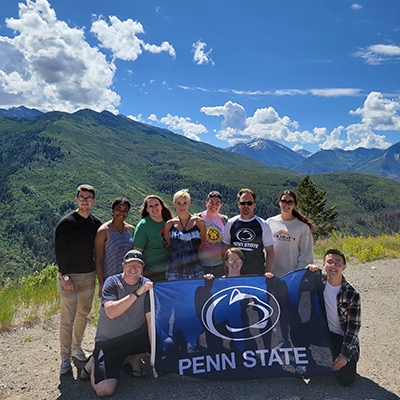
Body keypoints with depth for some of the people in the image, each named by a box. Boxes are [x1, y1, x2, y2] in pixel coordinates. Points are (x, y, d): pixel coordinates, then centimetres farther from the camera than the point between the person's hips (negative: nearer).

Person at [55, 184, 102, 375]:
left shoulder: (96, 223, 5)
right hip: (69, 276, -5)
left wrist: (98, 273, 7)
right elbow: (60, 252, -11)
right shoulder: (66, 222, -10)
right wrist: (65, 276, -15)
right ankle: (65, 357, 13)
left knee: (83, 314, 16)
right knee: (68, 319, -2)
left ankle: (76, 347, 34)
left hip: (89, 275, 5)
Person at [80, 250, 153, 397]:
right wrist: (137, 293, -34)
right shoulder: (112, 282, -13)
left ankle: (134, 358, 10)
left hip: (135, 337, 4)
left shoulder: (146, 284, -5)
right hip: (109, 341, -3)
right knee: (104, 390, -18)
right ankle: (95, 363, 16)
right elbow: (111, 312, -29)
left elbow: (151, 319, -9)